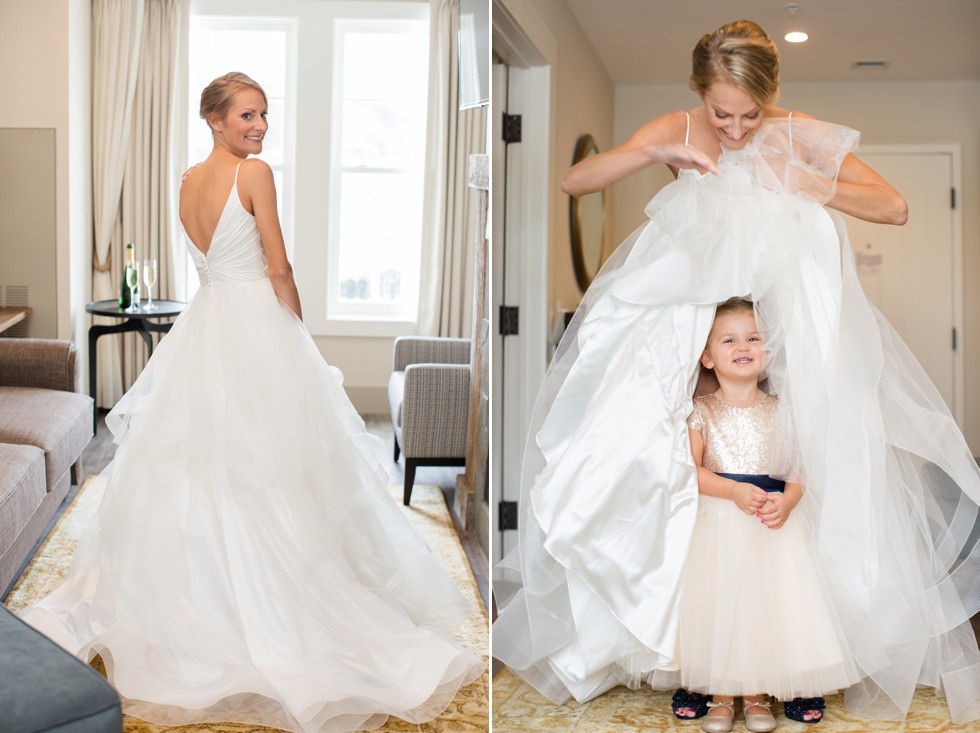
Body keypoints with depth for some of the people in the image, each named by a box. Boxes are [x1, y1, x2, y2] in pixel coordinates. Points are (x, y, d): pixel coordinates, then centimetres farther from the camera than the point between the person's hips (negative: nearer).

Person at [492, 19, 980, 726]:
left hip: (786, 312, 0)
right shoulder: (679, 129, -3)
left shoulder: (799, 134, -5)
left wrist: (808, 186, -19)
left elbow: (896, 207, -6)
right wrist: (658, 152, -20)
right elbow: (575, 181, -7)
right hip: (690, 307, 1)